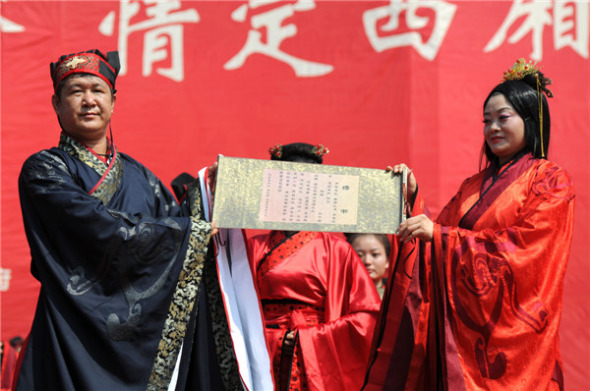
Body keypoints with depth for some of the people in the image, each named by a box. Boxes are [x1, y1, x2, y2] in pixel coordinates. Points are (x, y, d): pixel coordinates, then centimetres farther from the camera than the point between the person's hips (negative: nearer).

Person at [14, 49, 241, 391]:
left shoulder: (138, 176, 16)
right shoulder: (43, 171, -2)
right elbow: (105, 232, -13)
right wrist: (192, 231, -8)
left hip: (143, 332, 5)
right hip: (79, 333, -4)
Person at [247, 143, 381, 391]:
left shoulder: (336, 250, 5)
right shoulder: (254, 248, 10)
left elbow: (366, 316, 0)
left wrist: (309, 337, -8)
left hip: (316, 369, -1)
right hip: (266, 367, 1)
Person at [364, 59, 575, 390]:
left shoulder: (550, 182, -1)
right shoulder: (474, 186, 17)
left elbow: (525, 246, -14)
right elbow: (435, 247, 14)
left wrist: (439, 234, -17)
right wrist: (413, 200, -1)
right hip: (460, 325, 5)